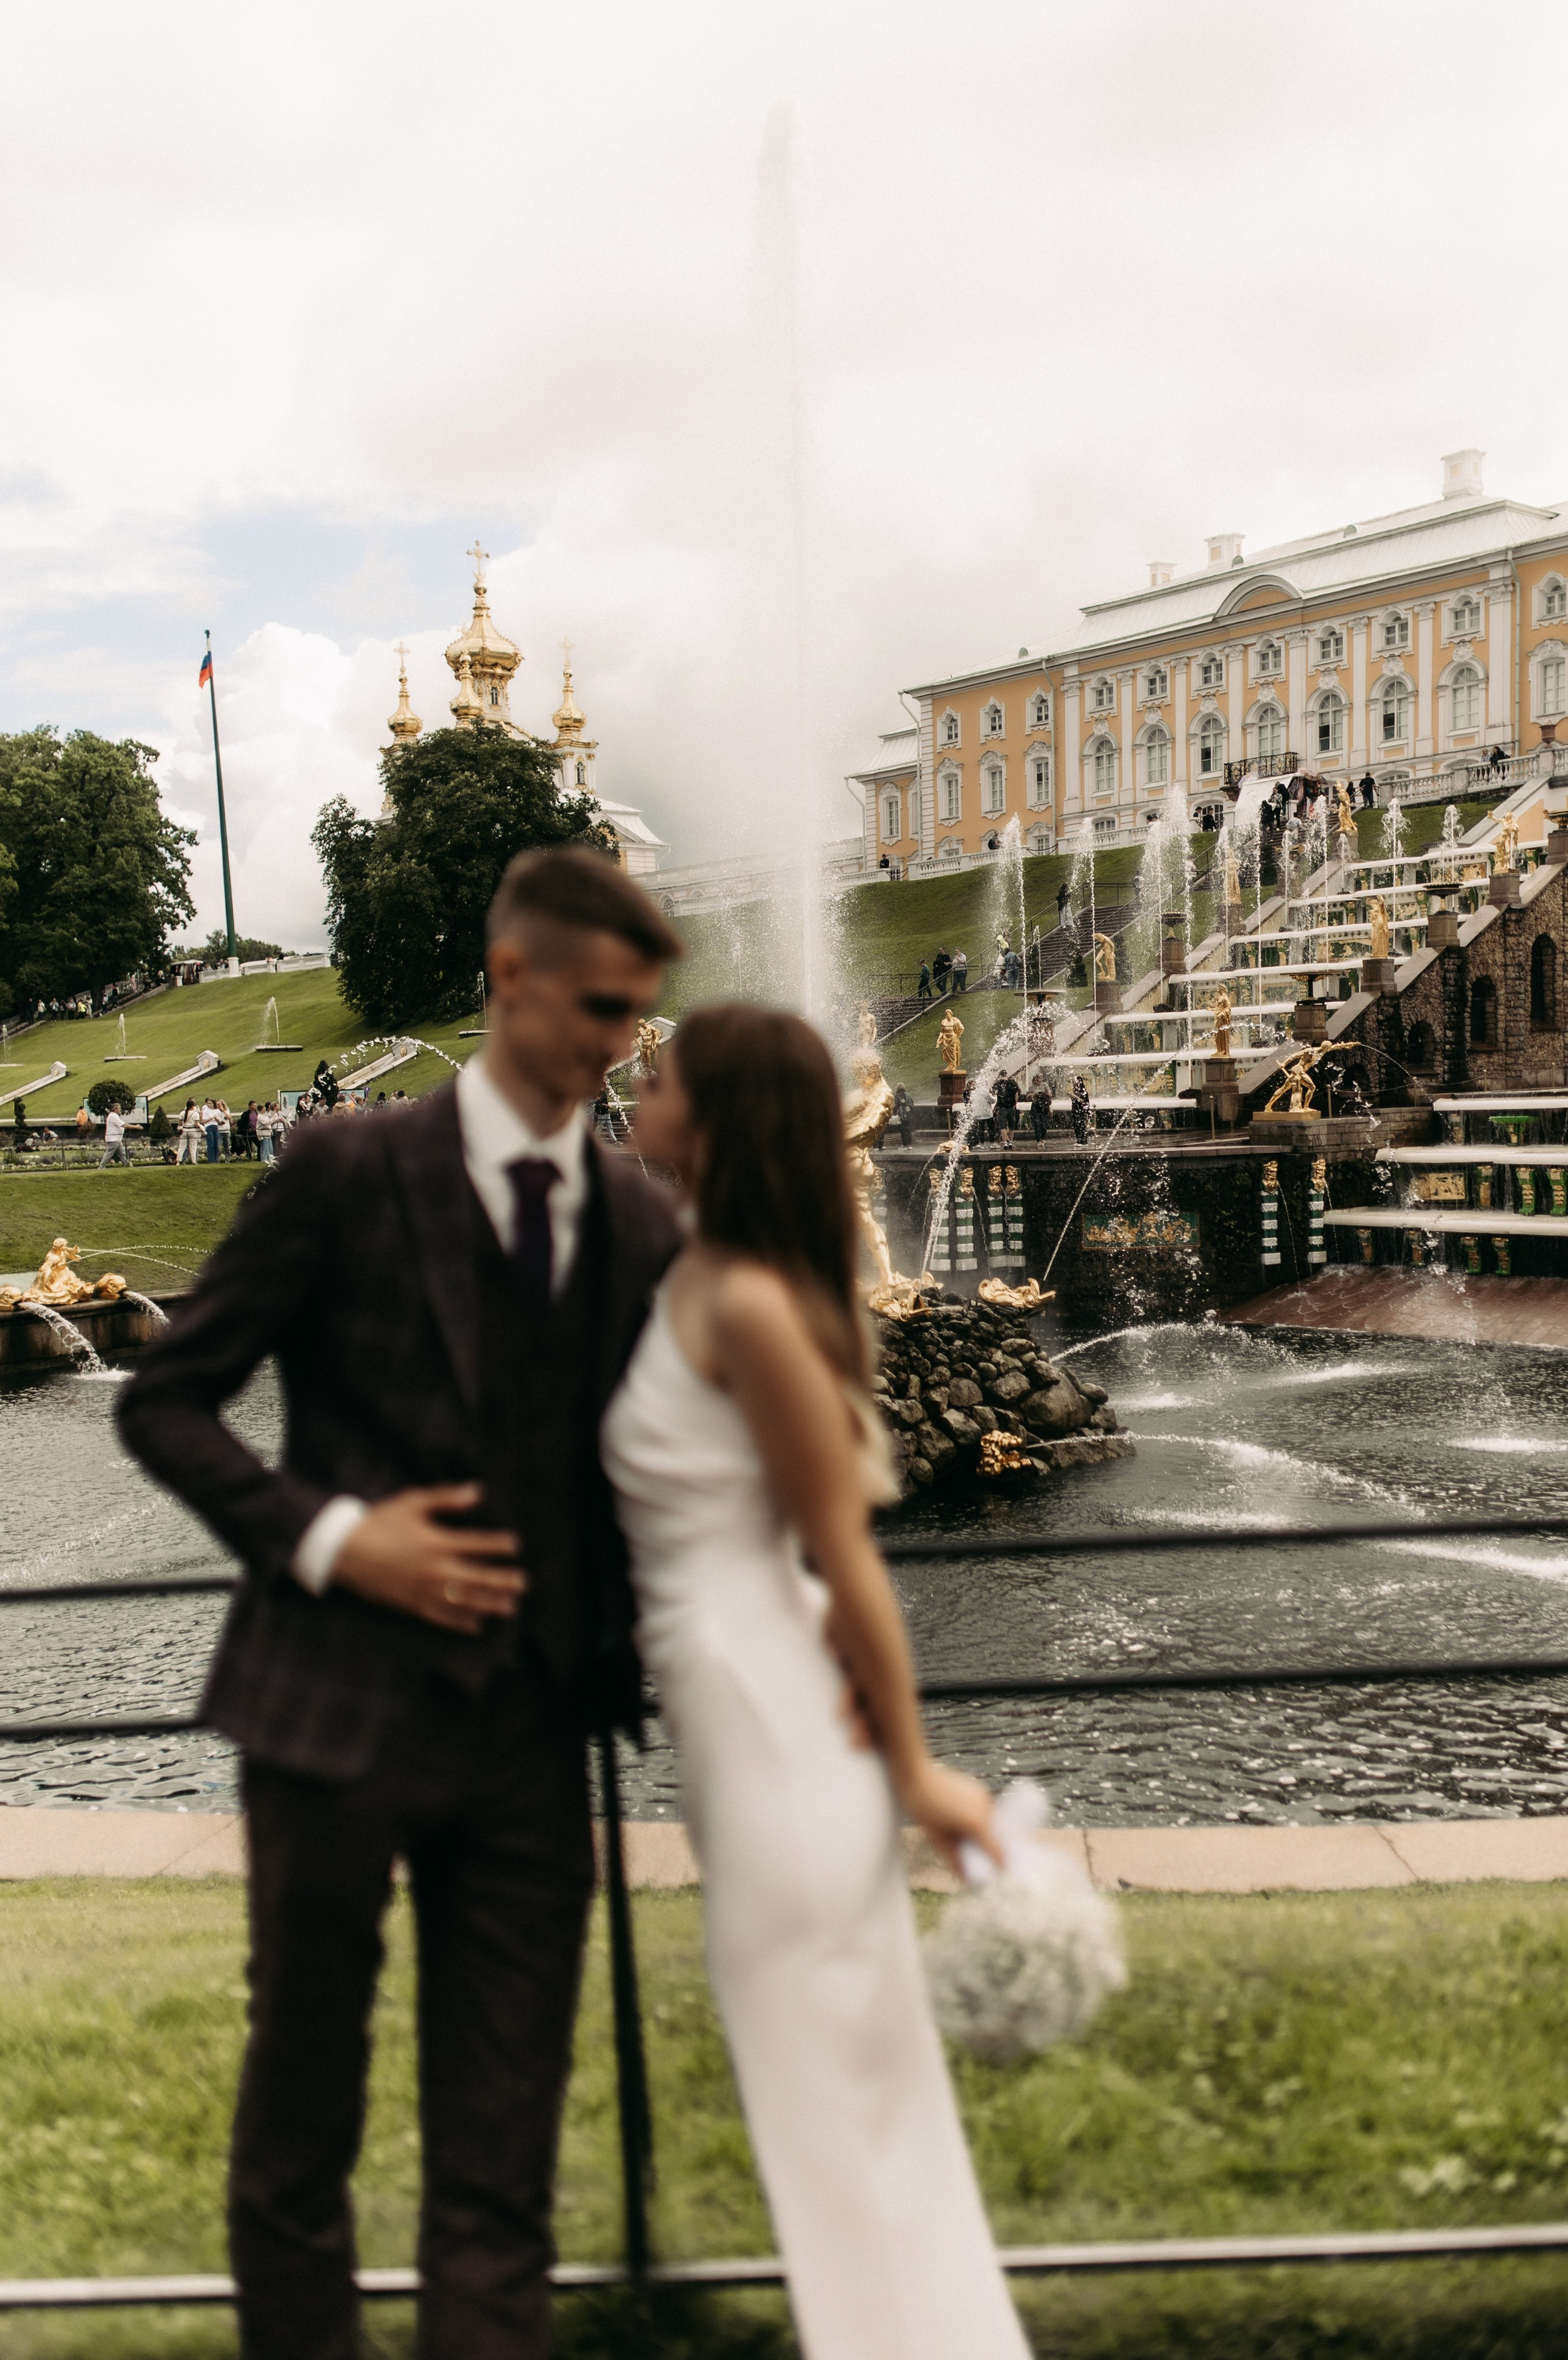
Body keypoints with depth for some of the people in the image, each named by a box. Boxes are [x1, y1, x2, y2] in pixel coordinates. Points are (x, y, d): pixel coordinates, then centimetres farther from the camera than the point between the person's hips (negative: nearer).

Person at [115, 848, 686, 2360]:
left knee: (501, 2160, 9)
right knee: (303, 2108, 14)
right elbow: (165, 1402, -3)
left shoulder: (640, 1221, 5)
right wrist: (327, 1536, -16)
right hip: (342, 1708, -3)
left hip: (532, 1727, 3)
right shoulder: (348, 1174, -6)